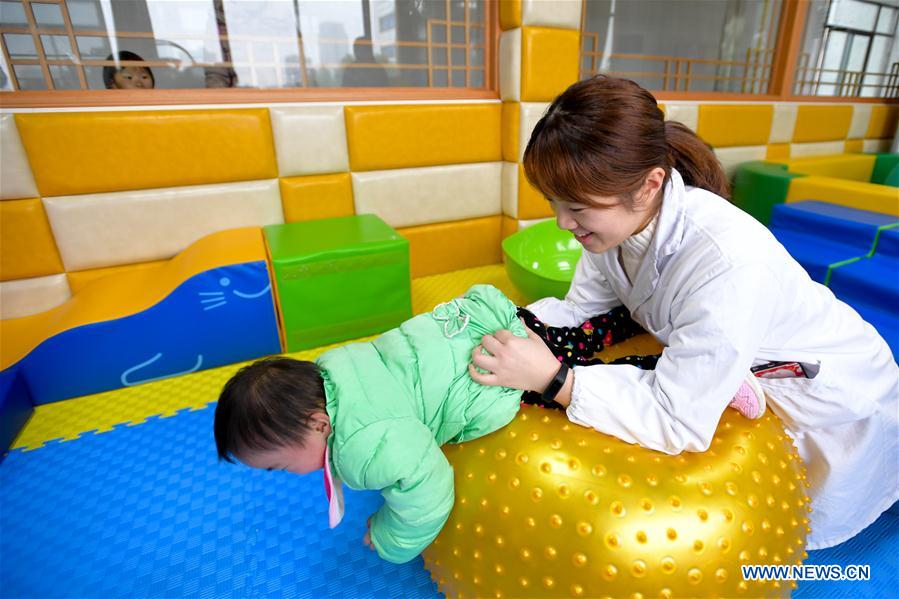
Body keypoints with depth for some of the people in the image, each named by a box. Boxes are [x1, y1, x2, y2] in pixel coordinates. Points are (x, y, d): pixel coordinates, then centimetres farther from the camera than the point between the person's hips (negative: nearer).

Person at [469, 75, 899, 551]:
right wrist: (509, 326, -28)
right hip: (742, 375, 6)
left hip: (832, 399, -5)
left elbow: (677, 423, -40)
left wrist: (554, 379, -47)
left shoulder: (728, 263, -44)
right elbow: (579, 310, -13)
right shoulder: (619, 218, -21)